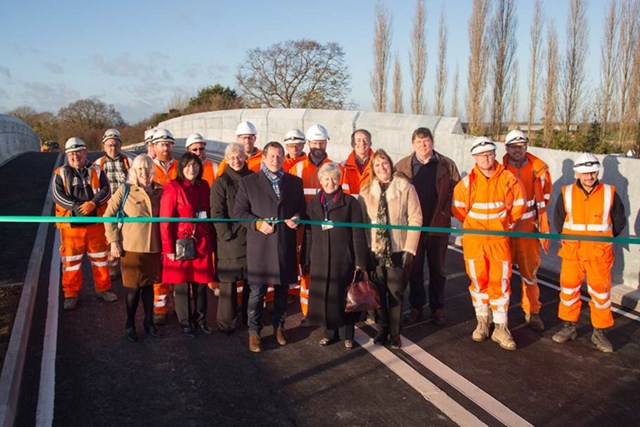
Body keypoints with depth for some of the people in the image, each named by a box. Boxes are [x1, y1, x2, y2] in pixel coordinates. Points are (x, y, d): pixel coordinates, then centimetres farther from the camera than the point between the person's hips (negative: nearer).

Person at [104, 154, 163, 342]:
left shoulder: (159, 191, 3)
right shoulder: (125, 190, -6)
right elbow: (108, 215, -3)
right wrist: (113, 241, -7)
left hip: (153, 247, 3)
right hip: (131, 247, -3)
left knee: (149, 285, 13)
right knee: (133, 288, 5)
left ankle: (149, 322, 28)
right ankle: (130, 325, 24)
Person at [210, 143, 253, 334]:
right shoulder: (221, 182, -1)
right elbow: (217, 212, -6)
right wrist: (227, 234, -12)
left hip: (252, 237, 3)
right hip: (230, 239, -3)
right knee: (229, 281, 1)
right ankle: (226, 322, 12)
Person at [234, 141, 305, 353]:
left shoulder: (295, 182, 10)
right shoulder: (248, 182, 2)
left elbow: (301, 208, 15)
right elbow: (239, 211, -1)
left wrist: (296, 218, -7)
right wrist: (257, 224, -15)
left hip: (286, 245, 3)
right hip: (259, 245, -3)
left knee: (282, 289, 13)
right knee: (257, 291, 2)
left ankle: (278, 326, 31)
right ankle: (254, 331, 17)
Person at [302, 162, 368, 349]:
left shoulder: (350, 202, -2)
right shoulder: (313, 203, 8)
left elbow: (358, 234, -5)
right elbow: (308, 234, 10)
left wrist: (360, 262, -8)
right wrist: (305, 260, 7)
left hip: (344, 259, -3)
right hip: (320, 260, 3)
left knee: (345, 297, 5)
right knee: (324, 296, 8)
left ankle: (349, 335, 22)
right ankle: (331, 332, 26)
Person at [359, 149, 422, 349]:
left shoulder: (405, 187, -6)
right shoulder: (366, 190, 4)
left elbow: (415, 219, -6)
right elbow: (362, 220, 6)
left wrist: (409, 249, -10)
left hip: (398, 250, -2)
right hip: (375, 250, 3)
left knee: (396, 292, 3)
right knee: (379, 291, 9)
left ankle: (395, 334, 17)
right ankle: (382, 329, 25)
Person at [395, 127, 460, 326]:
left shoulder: (447, 165, 0)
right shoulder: (402, 166, 0)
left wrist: (446, 212, -8)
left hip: (438, 226, 0)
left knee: (437, 270, 11)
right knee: (414, 270, 10)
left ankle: (437, 308, 25)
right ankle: (416, 307, 24)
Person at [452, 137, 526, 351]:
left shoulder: (508, 179, -5)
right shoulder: (467, 182, -6)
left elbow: (518, 205, 8)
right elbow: (458, 209, 7)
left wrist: (506, 225, 11)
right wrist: (474, 226, 10)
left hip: (499, 239, 0)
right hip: (474, 238, 0)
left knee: (500, 281, 0)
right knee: (478, 281, 8)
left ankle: (500, 328, 11)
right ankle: (482, 322, 24)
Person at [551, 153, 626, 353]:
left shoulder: (610, 193, -4)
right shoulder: (566, 193, -3)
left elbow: (619, 221, 8)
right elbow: (558, 220, 10)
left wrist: (603, 239, 10)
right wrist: (570, 239, 11)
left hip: (599, 254, -1)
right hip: (572, 252, 1)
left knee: (601, 292, 6)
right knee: (568, 289, 9)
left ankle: (599, 332, 21)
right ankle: (569, 327, 25)